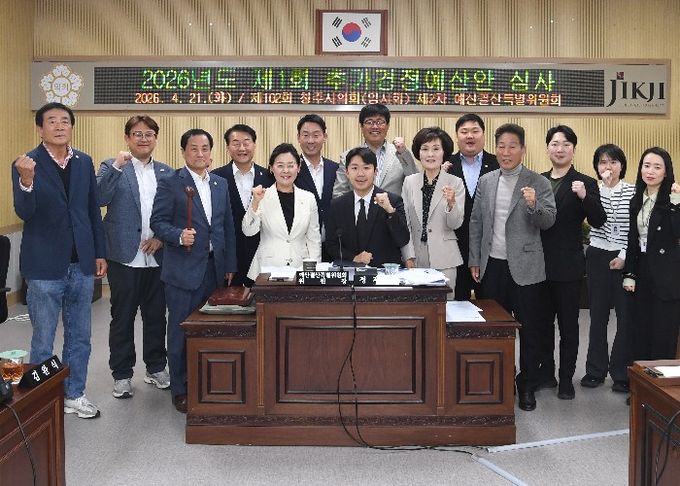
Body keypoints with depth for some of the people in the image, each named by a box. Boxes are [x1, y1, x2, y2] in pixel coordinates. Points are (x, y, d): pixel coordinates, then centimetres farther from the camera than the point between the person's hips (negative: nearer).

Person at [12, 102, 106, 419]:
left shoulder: (84, 162, 6)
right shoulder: (26, 164, -7)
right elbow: (24, 212, -18)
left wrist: (100, 253, 9)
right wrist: (27, 181, -37)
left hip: (81, 264, 4)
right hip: (45, 267, -4)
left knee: (80, 337, 14)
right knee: (43, 342, 8)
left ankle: (74, 395, 30)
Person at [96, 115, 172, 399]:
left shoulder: (166, 173, 10)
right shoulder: (112, 167, 2)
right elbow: (100, 199, -15)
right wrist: (116, 167, -23)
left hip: (157, 257, 3)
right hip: (125, 257, -3)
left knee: (156, 316, 11)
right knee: (122, 318, 7)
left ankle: (156, 368, 26)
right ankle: (122, 374, 18)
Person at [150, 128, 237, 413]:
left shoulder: (221, 184, 12)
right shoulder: (170, 183, -3)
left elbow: (228, 227, 13)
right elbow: (158, 222, -6)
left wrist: (230, 265, 11)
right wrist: (179, 235, -25)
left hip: (214, 268, 5)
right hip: (184, 269, -4)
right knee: (181, 330, 4)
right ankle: (180, 389, 17)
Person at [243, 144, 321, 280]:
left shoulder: (308, 198, 5)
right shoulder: (262, 197, 0)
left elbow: (314, 239, 8)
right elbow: (249, 231, -9)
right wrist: (255, 203, -20)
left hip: (300, 267, 2)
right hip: (268, 268, -1)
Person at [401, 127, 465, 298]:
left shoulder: (455, 183, -2)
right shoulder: (409, 181, 5)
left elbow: (455, 224, -5)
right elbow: (405, 223, 5)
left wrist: (451, 203, -23)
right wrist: (409, 257, -1)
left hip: (443, 259, -2)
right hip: (416, 257, 2)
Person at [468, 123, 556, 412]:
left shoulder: (538, 183, -3)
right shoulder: (486, 181, 8)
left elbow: (548, 221, -12)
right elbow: (475, 223, 10)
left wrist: (533, 205, -32)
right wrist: (474, 260, 7)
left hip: (524, 267, -3)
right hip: (492, 266, 3)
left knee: (529, 329, 6)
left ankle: (527, 386, 20)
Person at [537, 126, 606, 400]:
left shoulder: (585, 184, -5)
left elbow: (598, 222, -15)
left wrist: (585, 197, -29)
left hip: (568, 266, -4)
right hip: (540, 264, 4)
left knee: (568, 325, 7)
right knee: (543, 322, 14)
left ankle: (566, 379, 18)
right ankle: (546, 373, 28)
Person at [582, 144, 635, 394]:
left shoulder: (633, 192, 1)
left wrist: (624, 256, -9)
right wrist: (603, 186, -18)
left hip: (624, 258, -1)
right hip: (597, 256, 1)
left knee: (626, 315, 0)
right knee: (598, 315, 7)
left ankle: (621, 373, 12)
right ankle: (596, 370, 17)